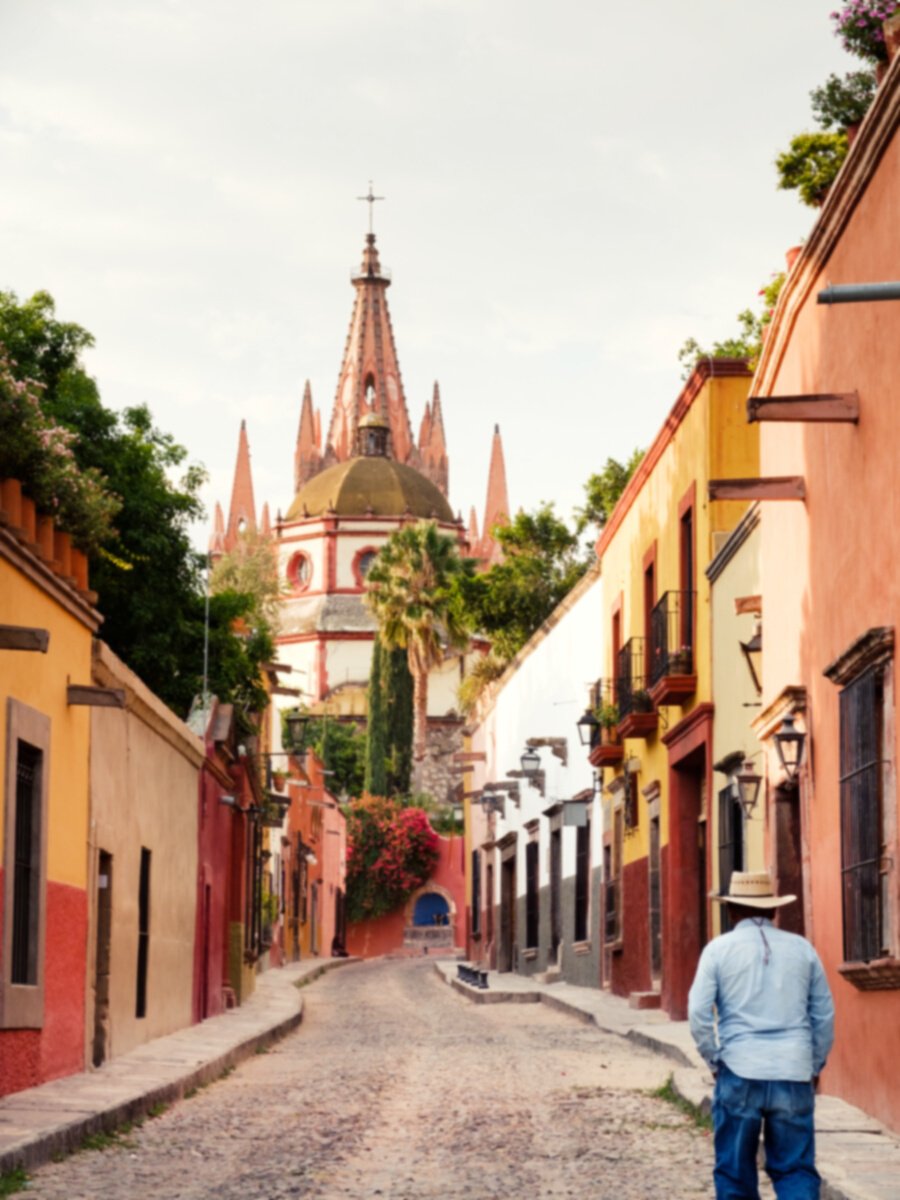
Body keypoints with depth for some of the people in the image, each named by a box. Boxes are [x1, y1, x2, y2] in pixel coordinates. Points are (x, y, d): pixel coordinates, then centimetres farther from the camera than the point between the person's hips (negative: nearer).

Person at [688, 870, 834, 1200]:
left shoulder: (719, 949, 1)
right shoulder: (801, 948, 7)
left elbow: (698, 1012, -5)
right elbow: (824, 1015, 10)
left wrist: (715, 1060, 7)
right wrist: (815, 1066, 19)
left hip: (739, 1073, -1)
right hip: (794, 1074, 1)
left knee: (735, 1170, 10)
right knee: (796, 1168, 5)